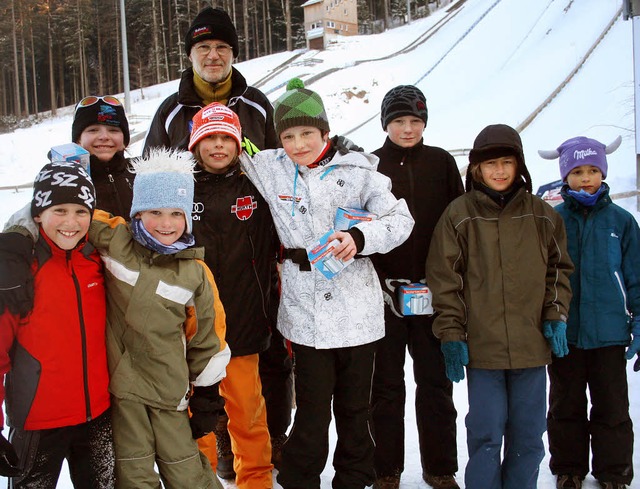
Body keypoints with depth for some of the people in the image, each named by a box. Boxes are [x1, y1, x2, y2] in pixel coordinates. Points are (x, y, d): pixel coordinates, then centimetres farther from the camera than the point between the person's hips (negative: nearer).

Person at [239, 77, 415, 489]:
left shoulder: (357, 171, -2)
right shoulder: (270, 169, 6)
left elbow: (401, 219, -4)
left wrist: (359, 237, -19)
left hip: (356, 311, 0)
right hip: (305, 311, 1)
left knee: (355, 406, 12)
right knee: (312, 409, 3)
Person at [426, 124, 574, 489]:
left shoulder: (542, 215, 7)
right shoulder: (460, 215, -1)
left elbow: (559, 268, 15)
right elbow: (444, 278, -1)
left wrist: (555, 316, 3)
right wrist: (451, 334, -5)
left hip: (532, 345, 3)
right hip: (481, 346, -2)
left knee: (528, 436, 12)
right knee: (486, 435, 3)